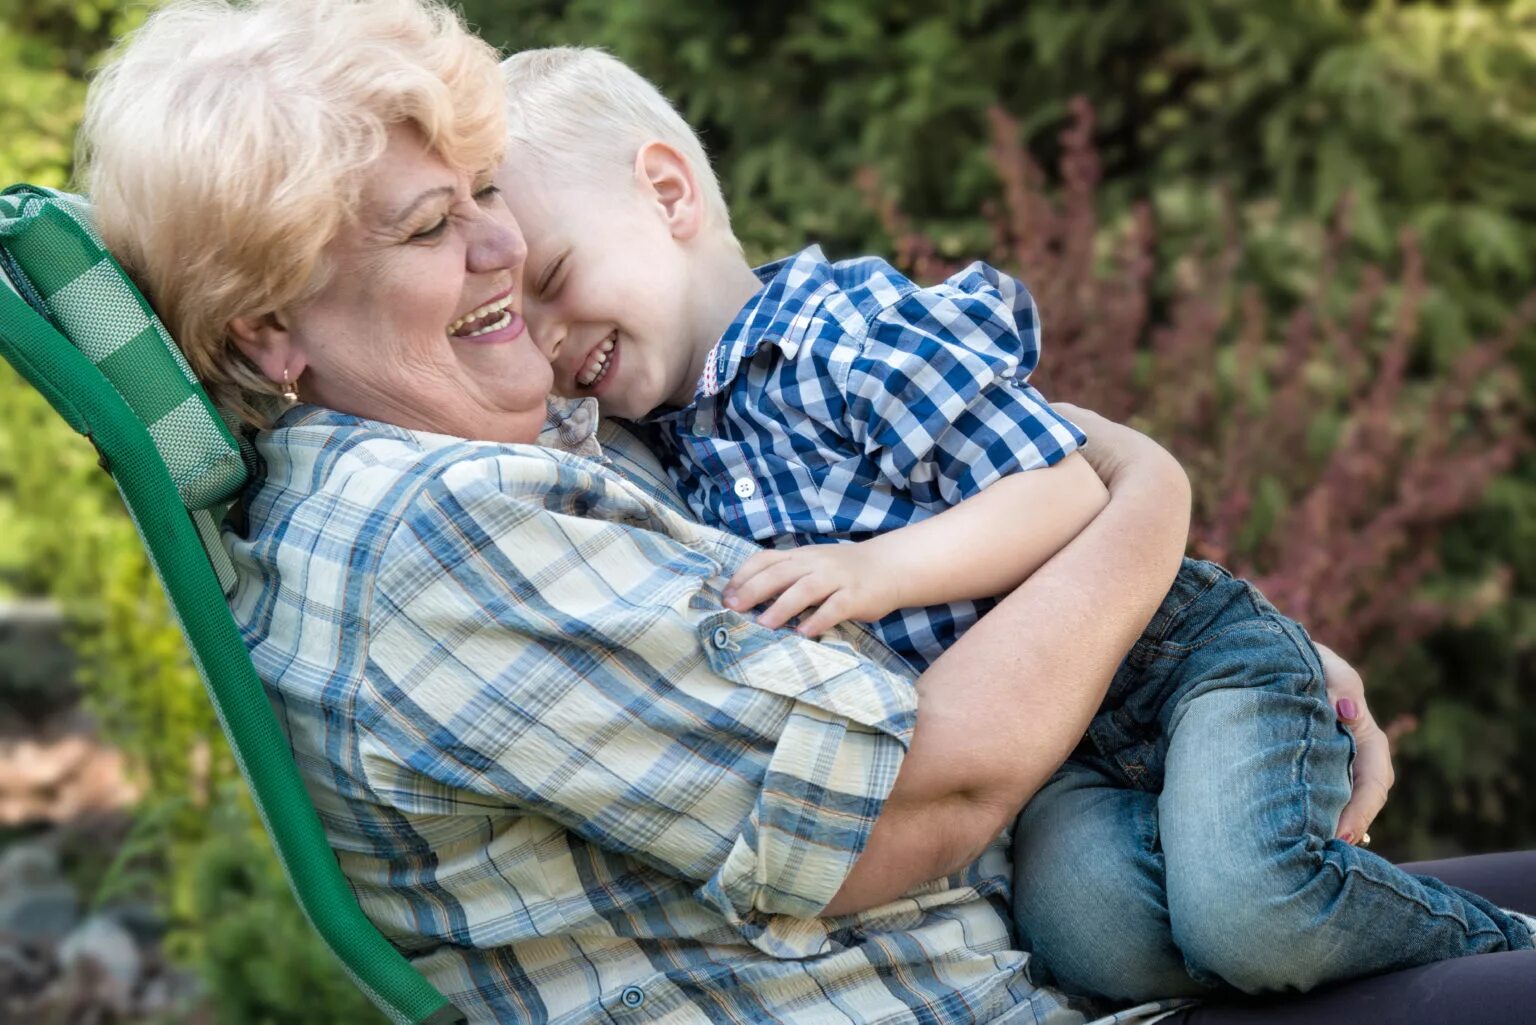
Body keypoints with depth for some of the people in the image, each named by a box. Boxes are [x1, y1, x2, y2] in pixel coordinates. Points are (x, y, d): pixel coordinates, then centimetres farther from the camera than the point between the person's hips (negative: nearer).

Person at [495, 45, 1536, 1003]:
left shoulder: (847, 328, -13)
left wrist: (879, 571, -27)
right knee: (1092, 929, -28)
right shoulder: (679, 447, 11)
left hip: (1191, 657, -5)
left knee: (1243, 908, -29)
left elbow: (1068, 493, -17)